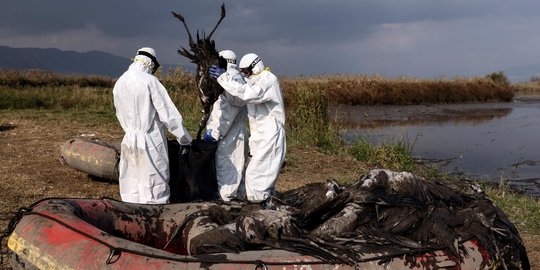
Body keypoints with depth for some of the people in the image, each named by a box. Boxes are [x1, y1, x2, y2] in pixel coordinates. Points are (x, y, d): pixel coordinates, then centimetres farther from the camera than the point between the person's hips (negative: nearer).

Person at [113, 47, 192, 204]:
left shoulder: (119, 83, 6)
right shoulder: (149, 81, -13)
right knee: (155, 182, 2)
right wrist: (185, 139, -8)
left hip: (129, 140, 6)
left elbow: (120, 115, 13)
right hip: (151, 142, -6)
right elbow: (168, 114, -14)